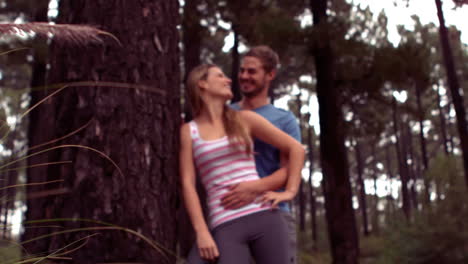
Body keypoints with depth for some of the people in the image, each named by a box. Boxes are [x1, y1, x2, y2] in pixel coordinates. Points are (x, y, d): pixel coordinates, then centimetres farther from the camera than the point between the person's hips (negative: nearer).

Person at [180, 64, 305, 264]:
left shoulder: (245, 119, 11)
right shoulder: (189, 130, 9)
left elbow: (296, 148, 13)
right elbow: (187, 184, 2)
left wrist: (289, 192, 2)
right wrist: (202, 232, -8)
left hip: (264, 216, 1)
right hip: (225, 226, -1)